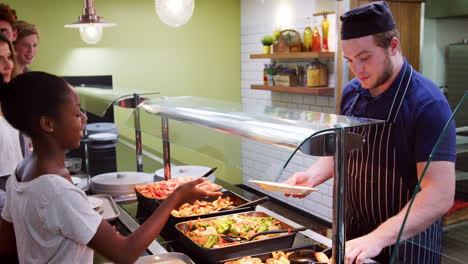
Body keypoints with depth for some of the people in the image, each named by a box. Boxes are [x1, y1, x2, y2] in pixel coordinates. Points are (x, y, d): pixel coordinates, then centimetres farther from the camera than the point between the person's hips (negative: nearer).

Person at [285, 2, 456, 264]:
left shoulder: (428, 102, -21)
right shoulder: (352, 92, -2)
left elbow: (440, 195, -26)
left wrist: (379, 238, -35)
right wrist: (313, 175, -6)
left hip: (406, 240, -5)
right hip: (355, 231, 6)